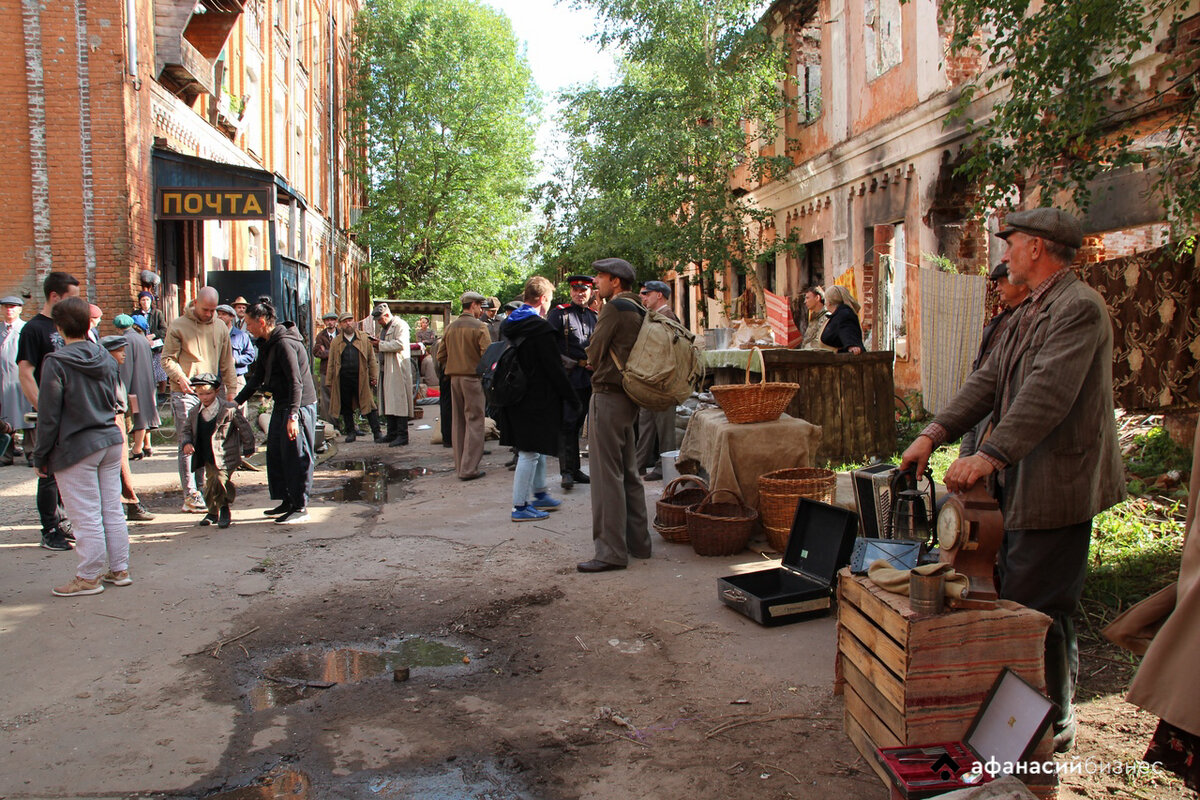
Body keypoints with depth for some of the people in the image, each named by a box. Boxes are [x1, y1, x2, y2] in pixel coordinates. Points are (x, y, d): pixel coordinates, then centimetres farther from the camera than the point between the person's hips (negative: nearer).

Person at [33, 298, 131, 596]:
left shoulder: (55, 363, -13)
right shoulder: (106, 359, 5)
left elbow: (48, 416, -10)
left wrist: (40, 457, -3)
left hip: (75, 449, -6)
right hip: (111, 441, 6)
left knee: (87, 516, 1)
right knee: (112, 510, 13)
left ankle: (89, 577, 10)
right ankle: (119, 570, 20)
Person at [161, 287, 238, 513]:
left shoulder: (220, 328, 12)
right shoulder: (179, 326, -1)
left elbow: (227, 362, 17)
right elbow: (167, 359, -3)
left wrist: (231, 389, 12)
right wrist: (180, 378, -18)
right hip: (185, 393, -4)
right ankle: (191, 496, -5)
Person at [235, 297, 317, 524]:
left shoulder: (284, 343, -19)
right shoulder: (267, 344, 12)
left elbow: (296, 382, -24)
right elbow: (257, 377, 22)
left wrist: (292, 415, -28)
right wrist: (236, 402, 17)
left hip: (299, 406, -10)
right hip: (280, 406, 10)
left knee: (296, 456, -5)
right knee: (275, 454, 13)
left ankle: (300, 507, 2)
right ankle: (287, 502, 23)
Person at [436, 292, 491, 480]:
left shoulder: (450, 327, 10)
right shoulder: (479, 326, -9)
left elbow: (441, 355, 11)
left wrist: (451, 370, 16)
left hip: (454, 378, 6)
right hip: (473, 378, -6)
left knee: (458, 422, 13)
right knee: (474, 422, -3)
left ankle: (460, 465, 19)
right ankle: (469, 468, -5)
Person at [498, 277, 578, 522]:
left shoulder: (509, 324, 9)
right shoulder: (540, 328, -18)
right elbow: (554, 367, -17)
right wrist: (570, 397, -7)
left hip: (516, 396, 9)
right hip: (535, 398, -9)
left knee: (536, 447, 21)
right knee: (530, 451, -3)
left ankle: (540, 494, 32)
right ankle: (520, 506, 2)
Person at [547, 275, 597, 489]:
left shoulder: (595, 316, 13)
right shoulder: (559, 313, -4)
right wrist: (572, 364, -12)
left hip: (588, 378, 6)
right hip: (567, 377, -5)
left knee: (577, 424, 12)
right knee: (567, 424, -7)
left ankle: (575, 469, 19)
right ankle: (567, 471, -3)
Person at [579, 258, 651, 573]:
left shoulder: (614, 308, -13)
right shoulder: (638, 310, 15)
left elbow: (594, 354, -11)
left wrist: (592, 356, 9)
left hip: (608, 396, -10)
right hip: (628, 396, 10)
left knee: (607, 475, -6)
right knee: (628, 473, 15)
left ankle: (611, 552, -4)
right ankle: (637, 542, 22)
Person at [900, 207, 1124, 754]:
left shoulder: (1078, 307, -16)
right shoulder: (1030, 313, 17)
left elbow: (1048, 393, -27)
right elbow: (988, 380, 11)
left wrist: (990, 456, -32)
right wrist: (934, 433, 0)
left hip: (1056, 484, -10)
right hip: (1021, 482, 10)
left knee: (1038, 610, -2)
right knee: (1017, 600, 17)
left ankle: (1054, 727, 15)